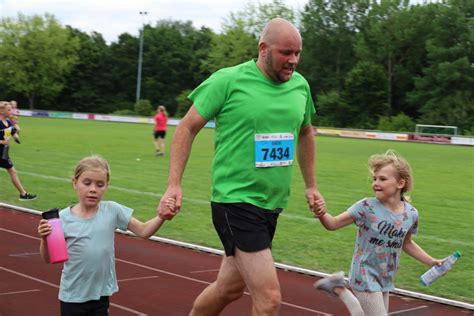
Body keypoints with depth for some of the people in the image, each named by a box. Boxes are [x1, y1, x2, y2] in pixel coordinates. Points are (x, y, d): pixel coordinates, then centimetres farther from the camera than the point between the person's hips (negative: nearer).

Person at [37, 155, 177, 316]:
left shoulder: (112, 210, -6)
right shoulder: (64, 217, -10)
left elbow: (143, 231, -2)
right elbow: (48, 259, -3)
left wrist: (161, 217, -19)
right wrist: (45, 239, -23)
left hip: (101, 292, 2)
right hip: (72, 295, -1)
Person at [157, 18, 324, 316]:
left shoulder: (300, 85, 7)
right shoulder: (228, 80, -10)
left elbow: (305, 134, 24)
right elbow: (187, 127, -4)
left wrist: (311, 185, 25)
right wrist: (174, 185, -10)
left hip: (272, 204, 7)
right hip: (236, 202, -7)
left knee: (230, 287, 19)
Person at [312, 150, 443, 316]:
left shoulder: (411, 214, -4)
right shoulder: (367, 207, -17)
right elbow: (333, 224, -18)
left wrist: (432, 262, 14)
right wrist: (322, 214, -39)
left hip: (385, 280, 6)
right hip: (365, 277, -6)